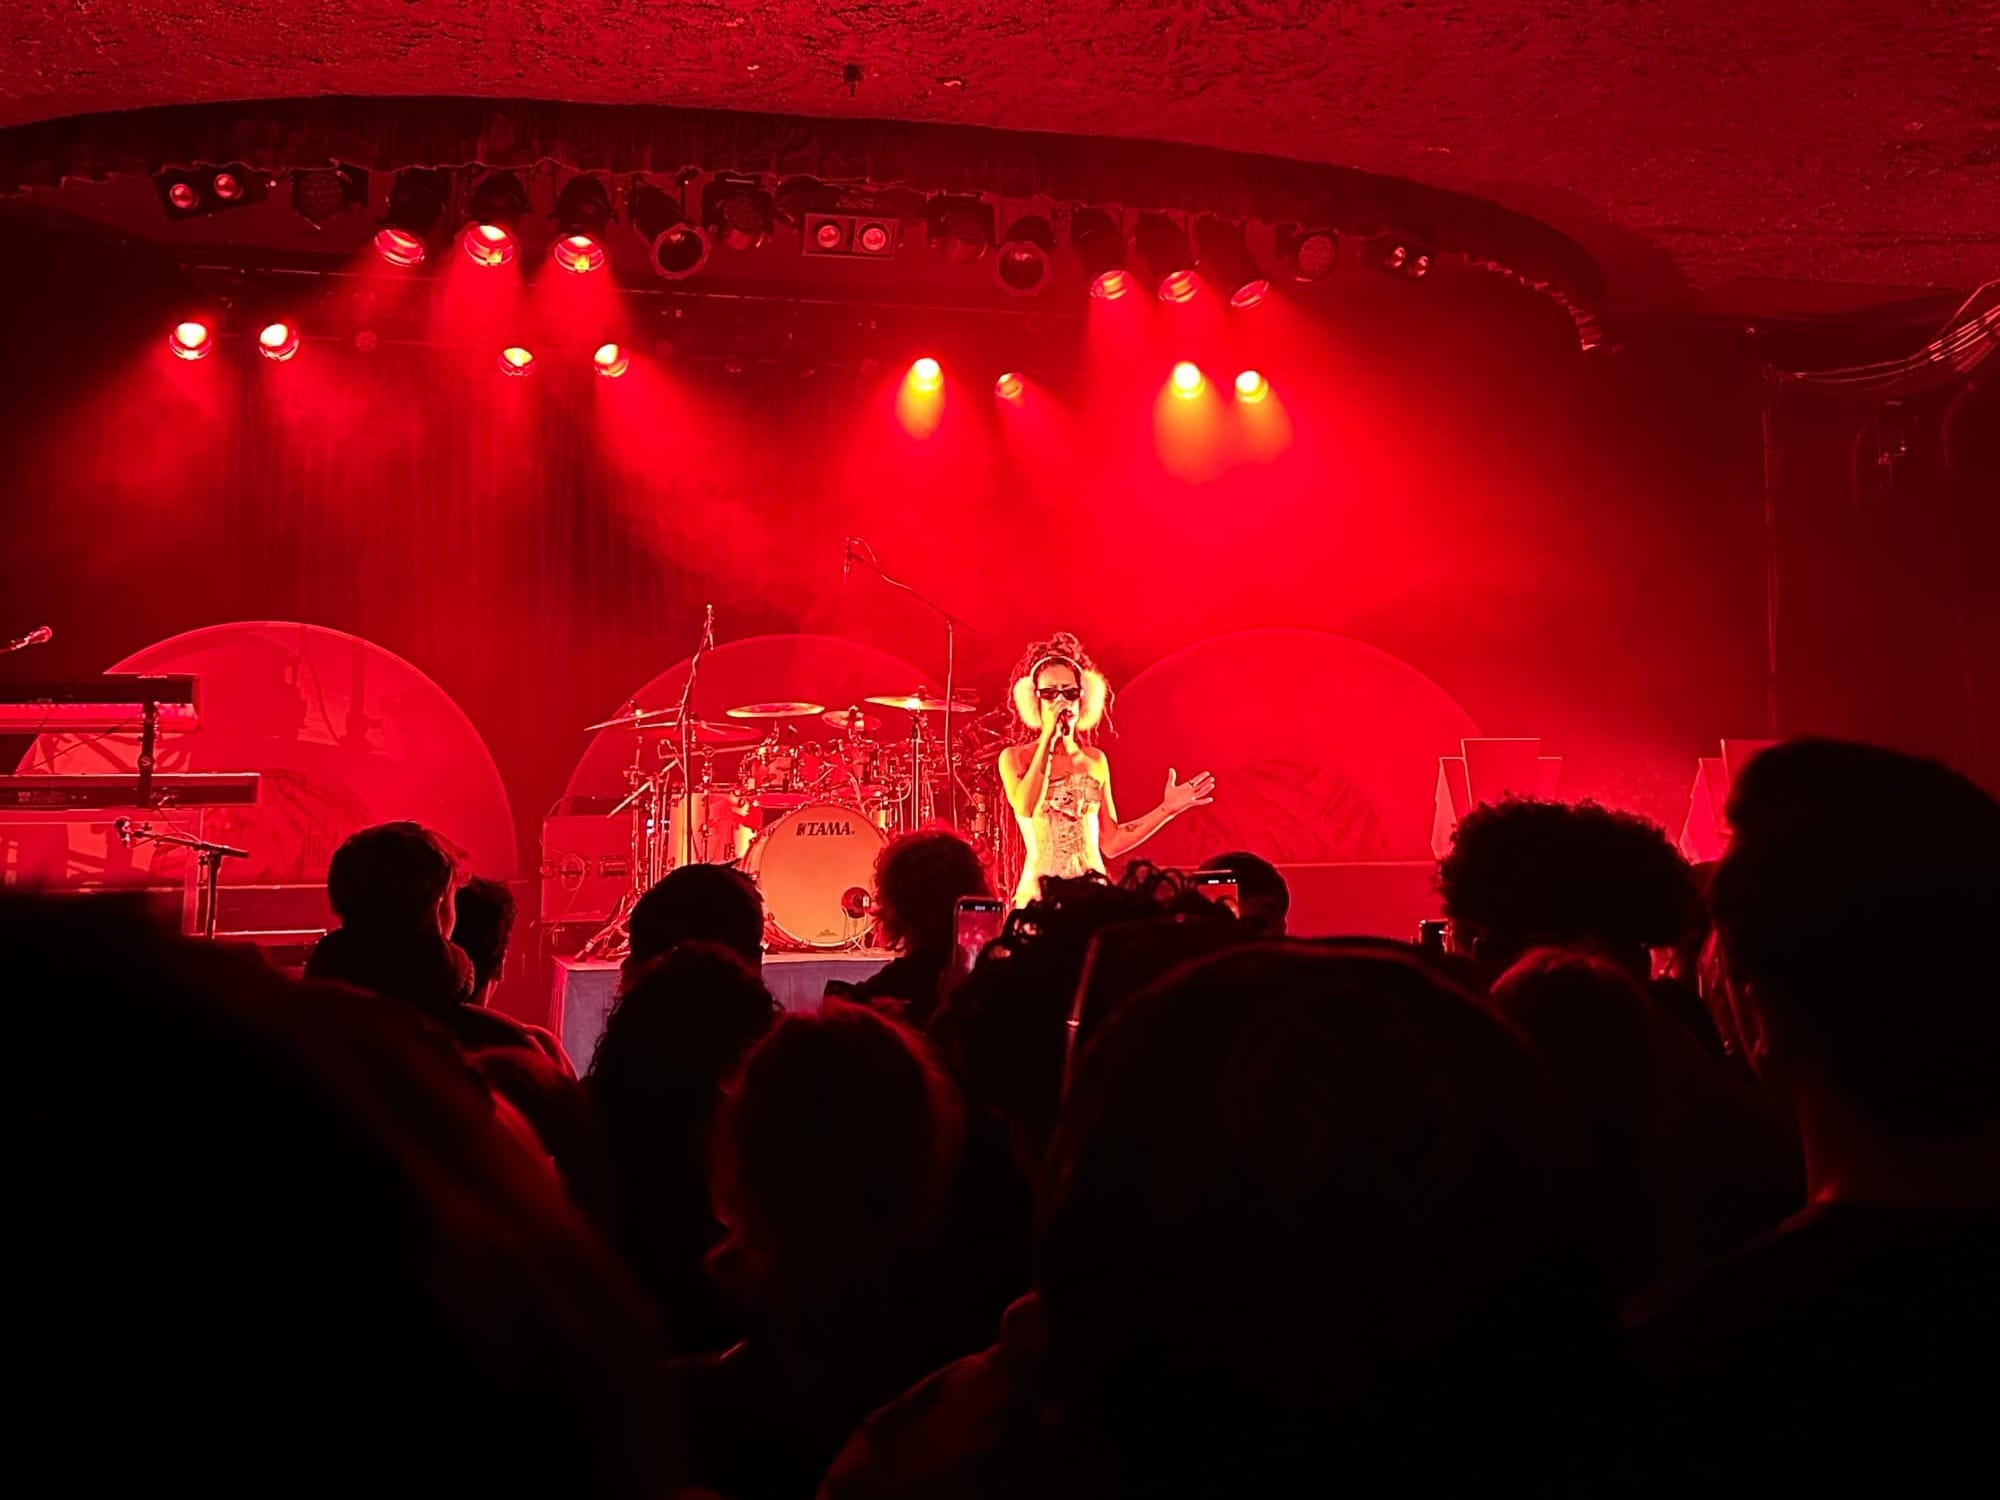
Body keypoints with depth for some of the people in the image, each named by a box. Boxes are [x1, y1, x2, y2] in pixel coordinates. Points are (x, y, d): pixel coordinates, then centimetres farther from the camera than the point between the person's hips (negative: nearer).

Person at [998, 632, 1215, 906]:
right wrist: (1048, 739, -12)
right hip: (1039, 891, -3)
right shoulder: (1014, 757, 3)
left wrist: (1168, 808, 7)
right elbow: (1025, 808, -18)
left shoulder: (1096, 760, 11)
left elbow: (1111, 843, 11)